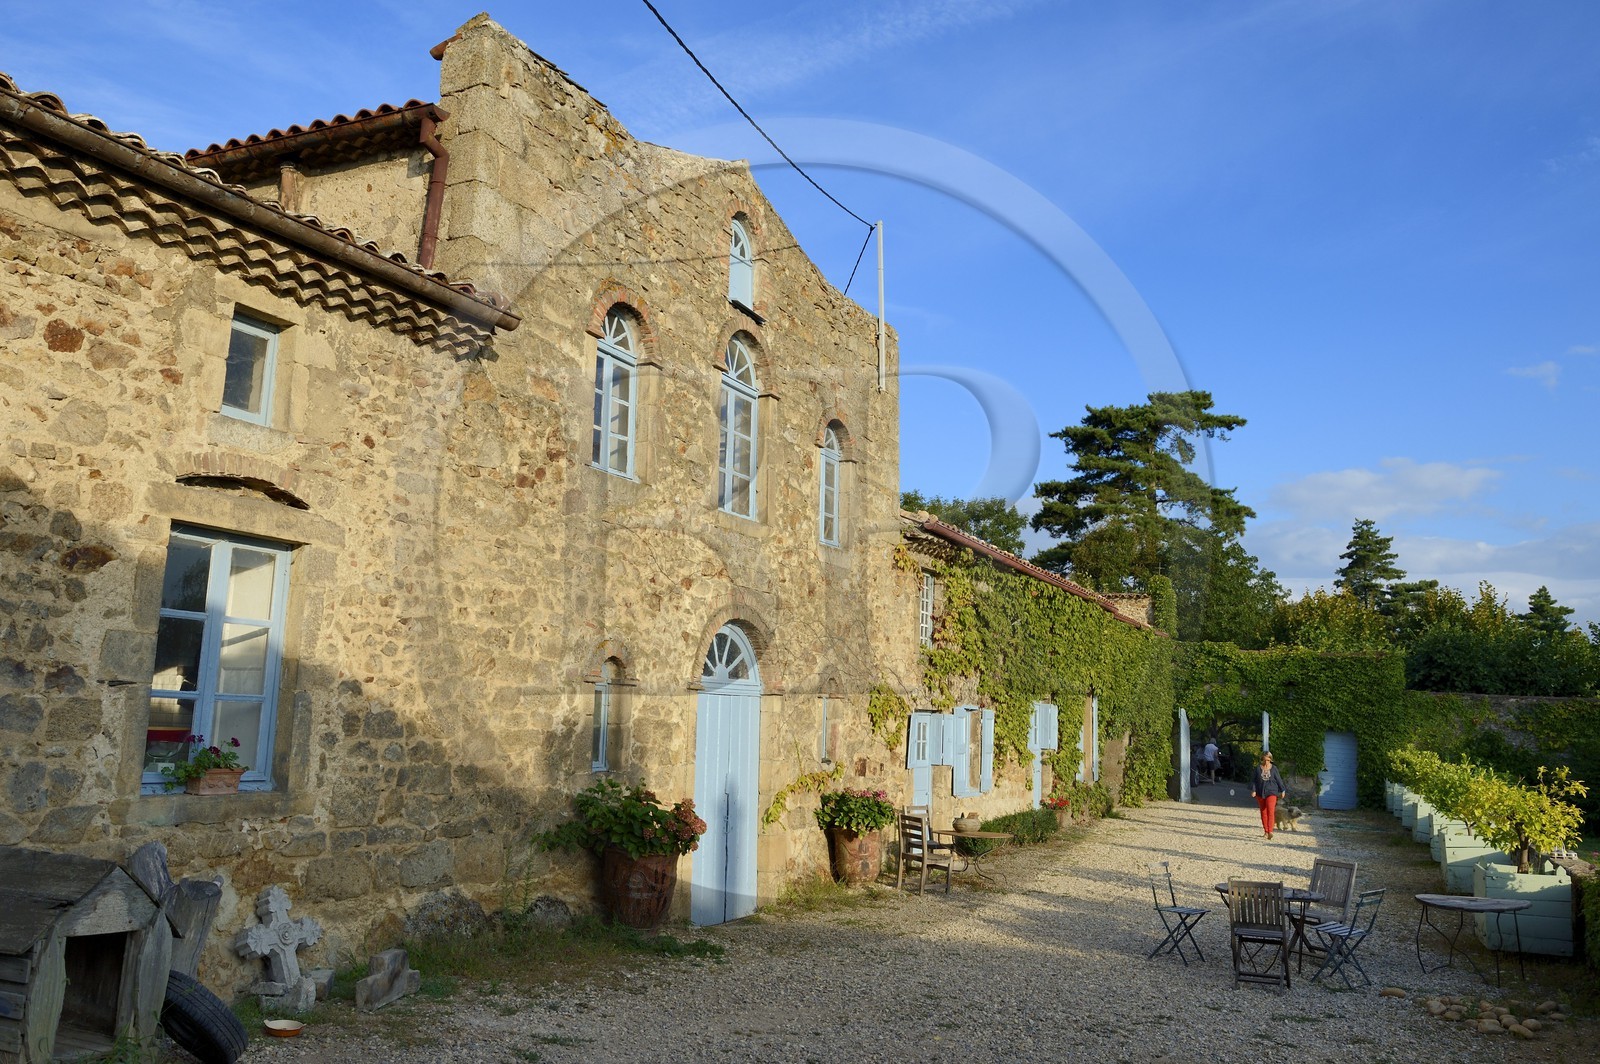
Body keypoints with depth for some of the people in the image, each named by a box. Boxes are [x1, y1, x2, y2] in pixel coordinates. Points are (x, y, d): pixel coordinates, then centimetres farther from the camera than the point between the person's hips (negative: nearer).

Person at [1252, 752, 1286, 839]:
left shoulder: (1274, 768, 1)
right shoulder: (1258, 768, 0)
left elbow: (1278, 780, 9)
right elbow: (1253, 780, 1)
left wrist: (1282, 791, 12)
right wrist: (1253, 790, -9)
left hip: (1271, 792, -2)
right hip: (1260, 793, 2)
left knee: (1270, 811, -14)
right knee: (1263, 812, 9)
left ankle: (1270, 831, -20)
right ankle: (1265, 831, 18)